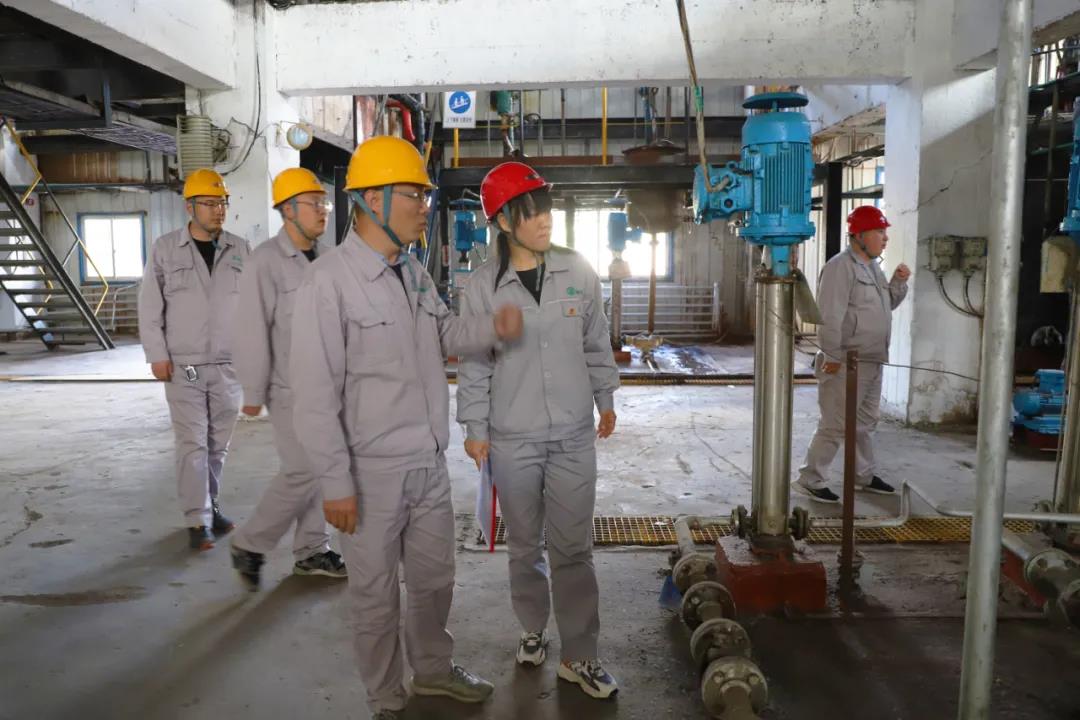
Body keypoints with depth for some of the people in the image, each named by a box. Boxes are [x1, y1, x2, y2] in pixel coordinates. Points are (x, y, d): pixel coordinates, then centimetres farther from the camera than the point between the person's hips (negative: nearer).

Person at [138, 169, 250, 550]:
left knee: (219, 443, 10)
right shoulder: (165, 248, 1)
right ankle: (198, 519, 5)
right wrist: (157, 355, -5)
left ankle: (209, 506, 26)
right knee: (192, 443, -2)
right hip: (183, 366, -2)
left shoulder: (240, 249, 5)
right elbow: (149, 307, 2)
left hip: (228, 365, 2)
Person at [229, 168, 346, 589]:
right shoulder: (267, 261, -13)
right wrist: (253, 392, -13)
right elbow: (252, 330, -14)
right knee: (302, 472, -6)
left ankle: (312, 552, 25)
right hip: (290, 388, -7)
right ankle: (249, 545, 14)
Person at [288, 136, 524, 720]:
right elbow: (314, 394, -18)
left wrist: (492, 328, -3)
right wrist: (335, 482, -17)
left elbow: (445, 334, 19)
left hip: (429, 464, 7)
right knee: (376, 595, 12)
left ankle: (434, 670, 45)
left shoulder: (414, 272, 7)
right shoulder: (328, 280, -17)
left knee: (434, 578, 22)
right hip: (371, 473, -7)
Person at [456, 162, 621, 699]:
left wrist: (605, 401, 13)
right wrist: (475, 428, -2)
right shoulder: (482, 285, -6)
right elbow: (473, 363, -2)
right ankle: (533, 630, 37)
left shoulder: (578, 272, -1)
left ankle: (580, 657, 18)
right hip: (512, 439, 0)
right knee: (525, 546, 15)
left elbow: (596, 344, 9)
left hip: (574, 436, 1)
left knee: (573, 548, 5)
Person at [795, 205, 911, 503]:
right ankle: (810, 479, 4)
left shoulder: (872, 267, 15)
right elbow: (830, 316, -21)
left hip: (872, 362, 10)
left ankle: (864, 476, 32)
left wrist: (898, 282, 6)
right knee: (836, 425, -6)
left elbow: (888, 304, 24)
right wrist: (833, 356, -22)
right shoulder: (841, 266, -15)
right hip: (847, 363, -10)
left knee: (866, 422, 19)